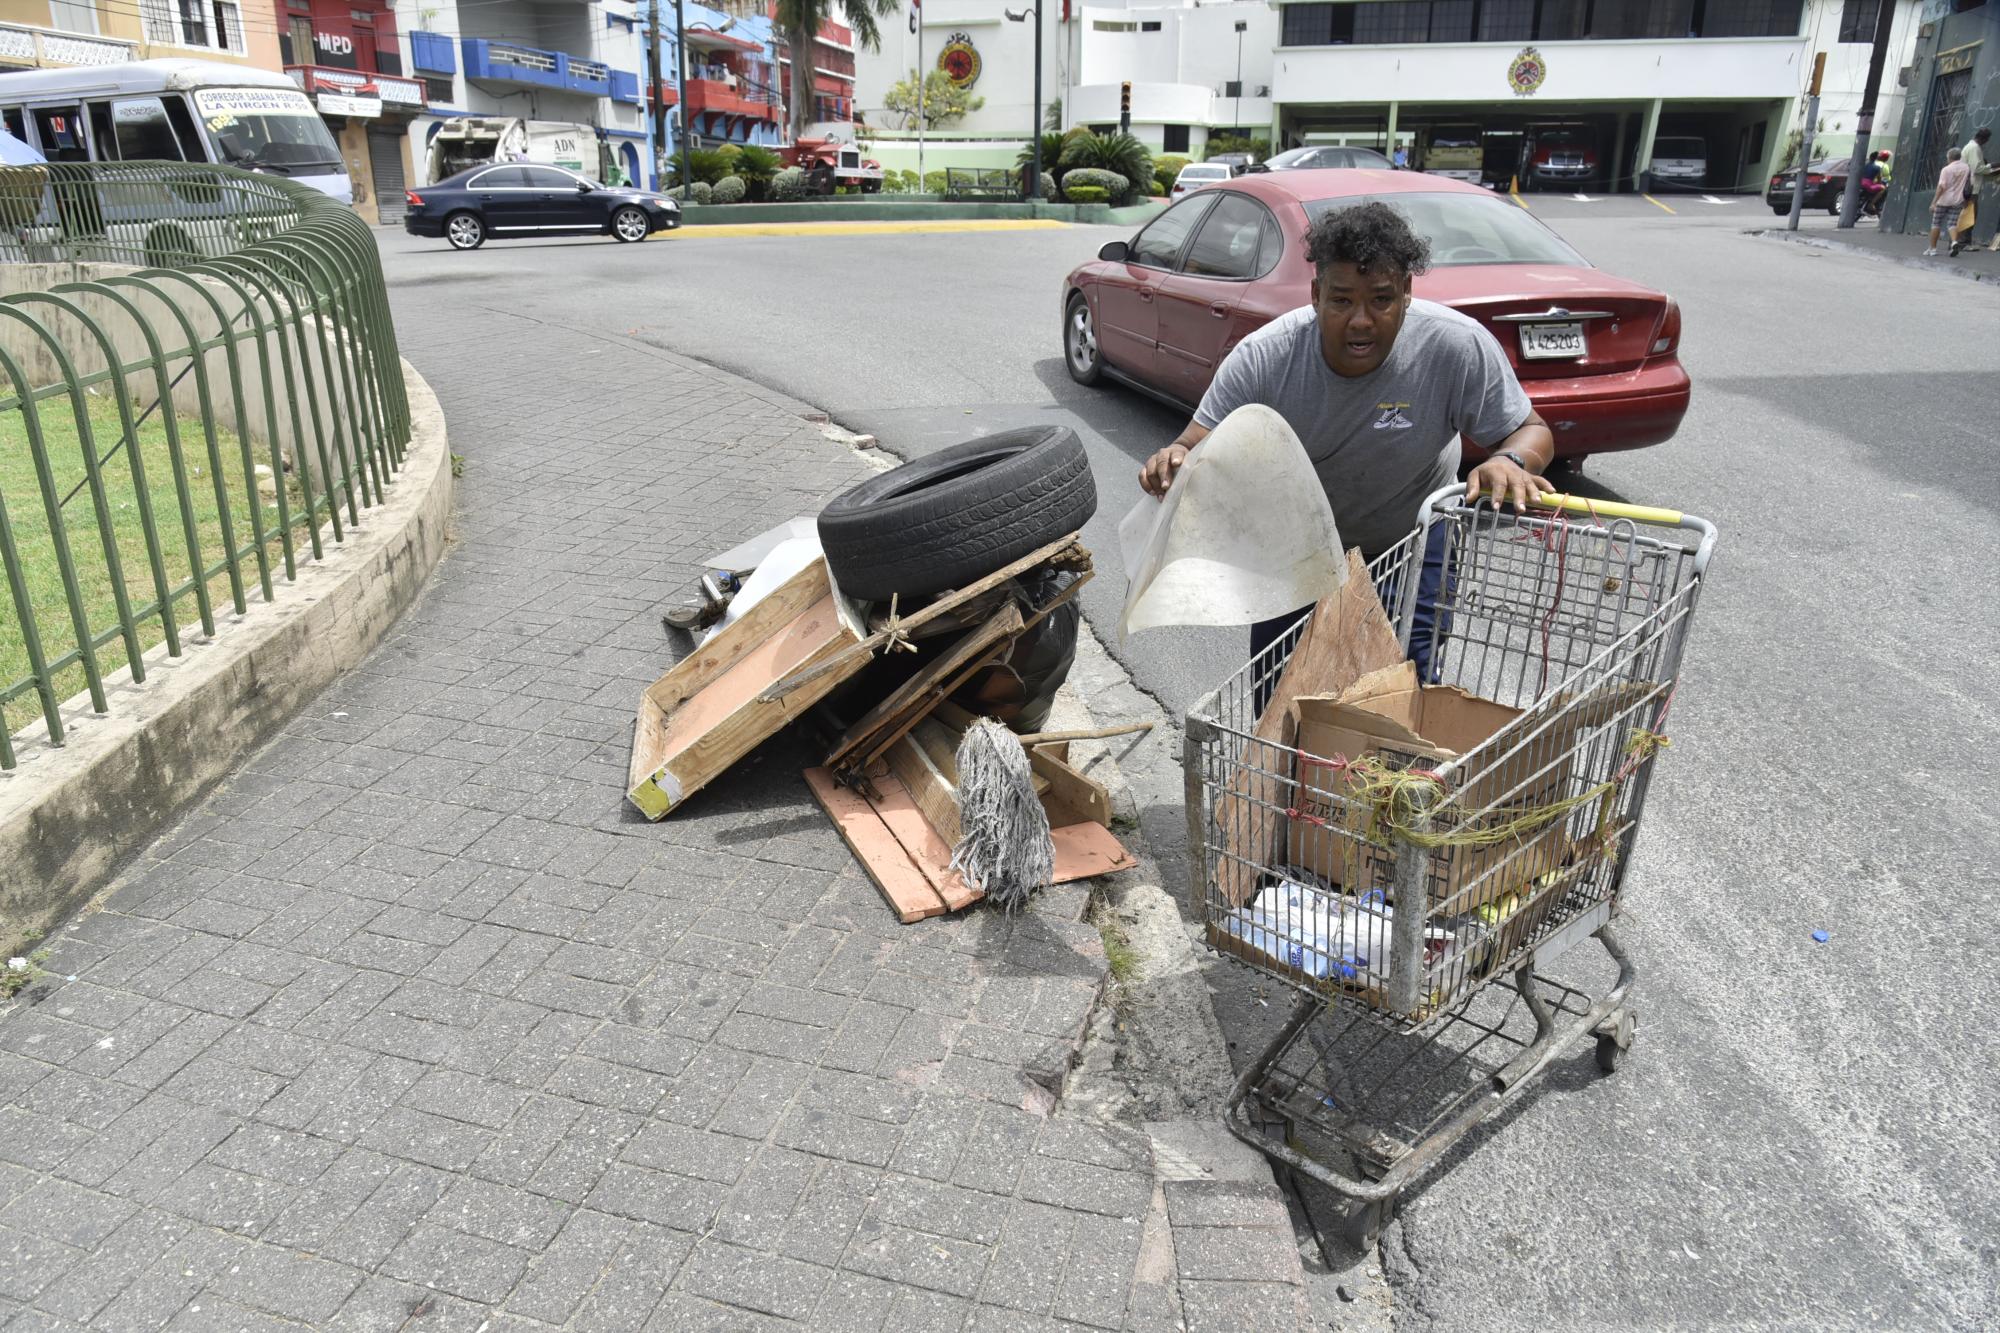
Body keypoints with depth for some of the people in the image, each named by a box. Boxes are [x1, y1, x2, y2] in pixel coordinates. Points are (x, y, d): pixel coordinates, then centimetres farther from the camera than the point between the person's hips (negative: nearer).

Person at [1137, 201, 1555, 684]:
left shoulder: (1458, 347, -26)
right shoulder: (1261, 359, -26)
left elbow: (1530, 431, -16)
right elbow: (1199, 447, -23)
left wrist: (1510, 462, -40)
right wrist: (1174, 461, -48)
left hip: (1412, 540, 0)